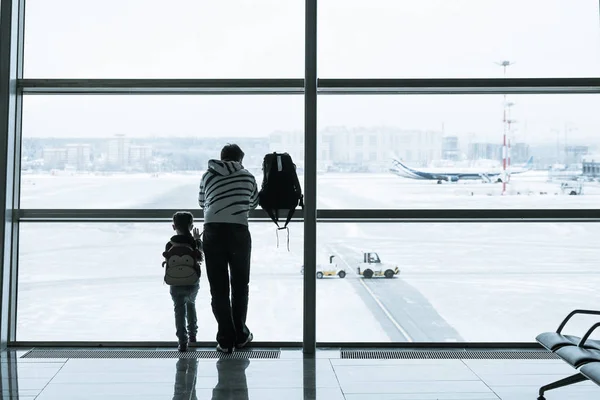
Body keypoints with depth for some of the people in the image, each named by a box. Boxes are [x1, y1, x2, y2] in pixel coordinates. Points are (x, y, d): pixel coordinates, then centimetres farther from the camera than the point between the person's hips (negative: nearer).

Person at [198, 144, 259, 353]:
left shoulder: (208, 176, 12)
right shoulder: (247, 177, 11)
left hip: (213, 232, 0)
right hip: (238, 231, 0)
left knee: (218, 289, 7)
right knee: (240, 285, 16)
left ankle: (225, 339, 9)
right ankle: (240, 335, 24)